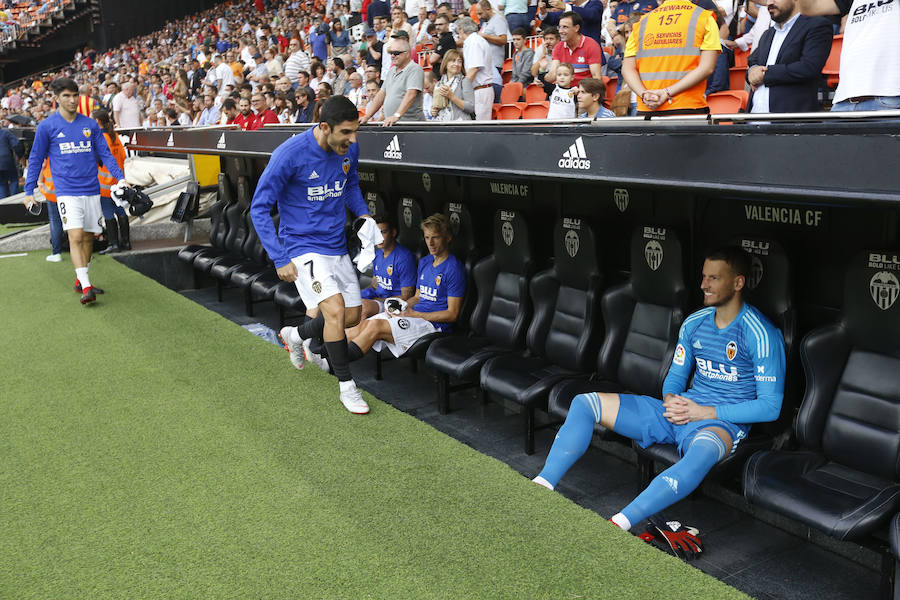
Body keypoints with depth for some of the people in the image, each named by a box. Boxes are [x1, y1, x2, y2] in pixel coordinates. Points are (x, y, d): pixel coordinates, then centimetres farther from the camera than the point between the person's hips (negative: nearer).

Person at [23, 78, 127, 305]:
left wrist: (120, 178, -2)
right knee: (76, 236, -15)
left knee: (88, 236, 9)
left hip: (92, 190, 4)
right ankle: (85, 288, -17)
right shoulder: (46, 127, 0)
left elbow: (105, 154, 12)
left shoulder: (90, 124, 9)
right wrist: (29, 191, 5)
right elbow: (36, 159, 6)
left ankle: (80, 280, 25)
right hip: (66, 191, -4)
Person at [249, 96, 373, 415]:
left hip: (337, 245, 7)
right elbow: (259, 208, -14)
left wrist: (363, 214, 0)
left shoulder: (349, 149, -4)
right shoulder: (289, 154, -21)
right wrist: (280, 259, -18)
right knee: (335, 310, -21)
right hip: (303, 246, -6)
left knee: (352, 316, 10)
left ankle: (295, 335, 38)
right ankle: (346, 387, -3)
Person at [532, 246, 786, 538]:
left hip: (723, 422, -6)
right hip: (679, 412, 7)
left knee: (703, 451, -46)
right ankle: (542, 486, -20)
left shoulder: (762, 335, -10)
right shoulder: (694, 323, 10)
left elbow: (770, 406, -11)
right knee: (584, 403, -7)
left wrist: (705, 412, -16)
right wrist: (671, 400, -6)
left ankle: (617, 525, -55)